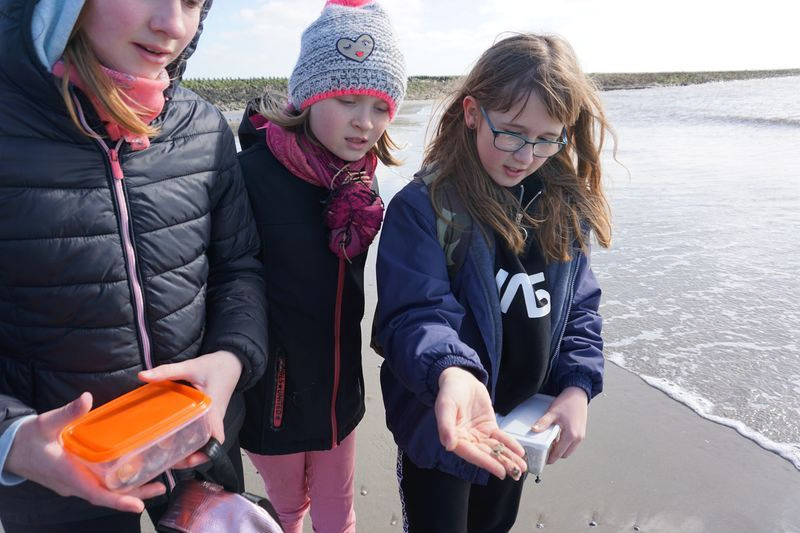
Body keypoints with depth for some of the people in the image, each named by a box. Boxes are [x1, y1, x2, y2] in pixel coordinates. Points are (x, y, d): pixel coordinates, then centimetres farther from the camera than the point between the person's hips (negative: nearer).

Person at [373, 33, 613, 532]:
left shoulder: (565, 206, -3)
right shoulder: (423, 206, -20)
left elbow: (580, 305, 4)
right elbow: (417, 315, -26)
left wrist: (578, 387, -9)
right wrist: (451, 373, -46)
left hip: (523, 425, 5)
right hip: (444, 428, -5)